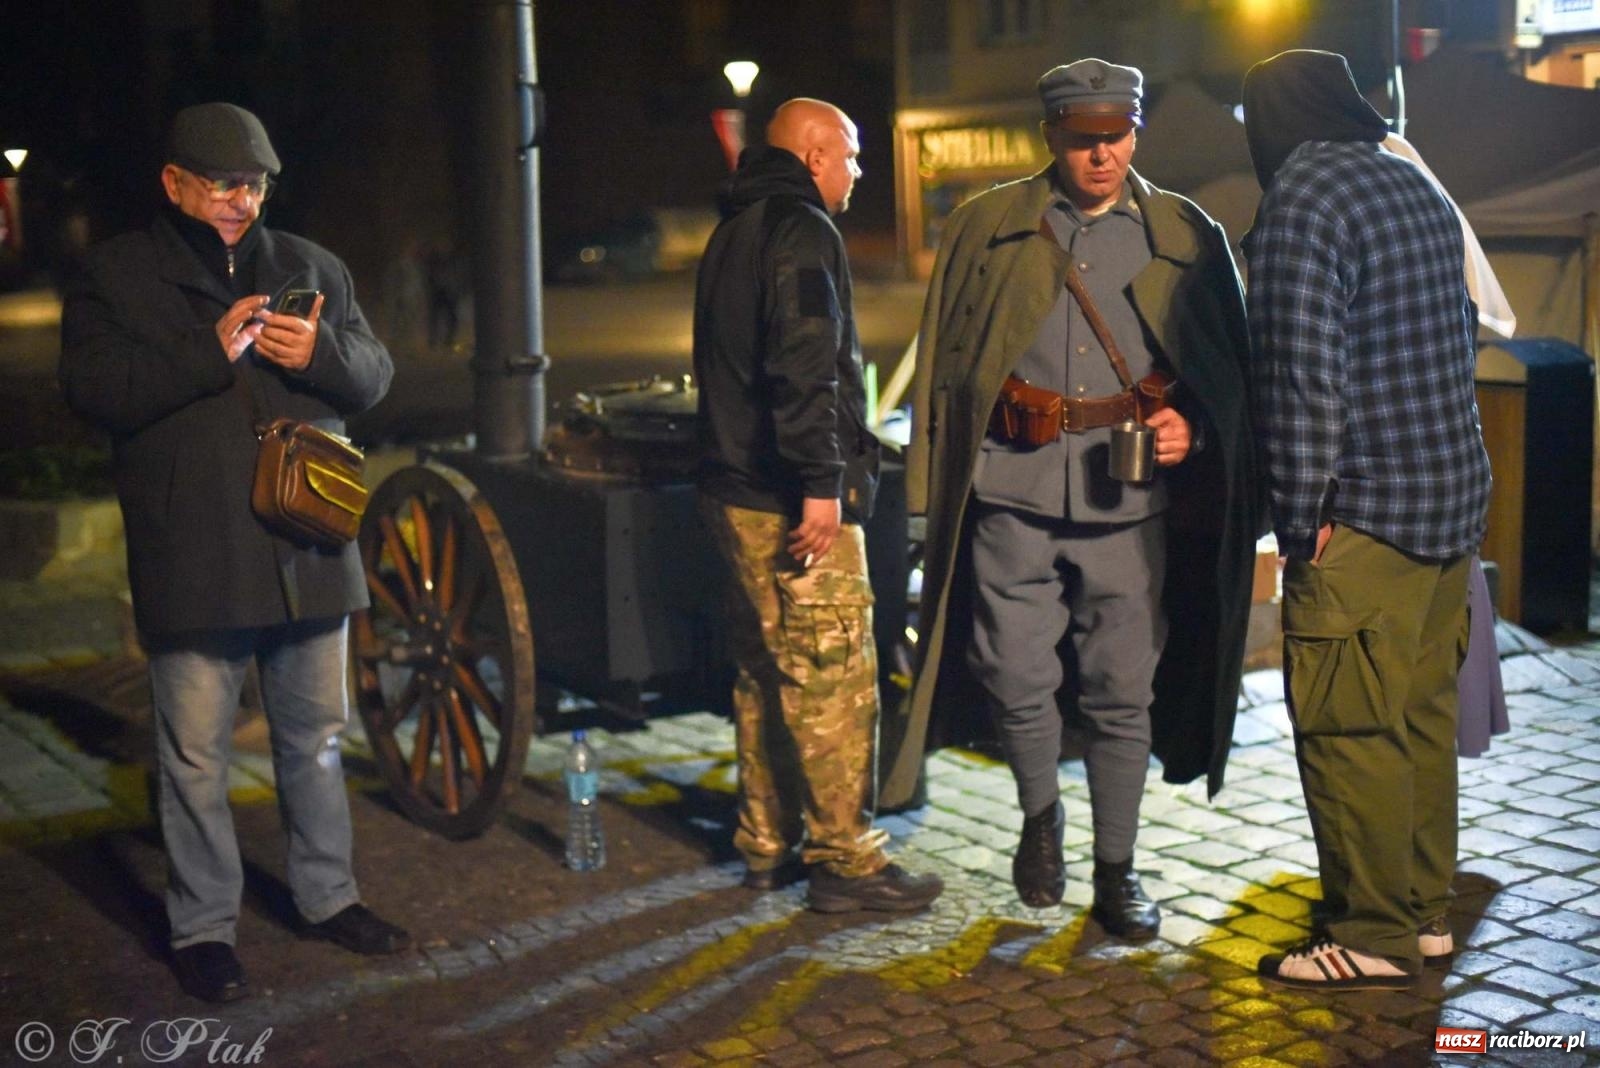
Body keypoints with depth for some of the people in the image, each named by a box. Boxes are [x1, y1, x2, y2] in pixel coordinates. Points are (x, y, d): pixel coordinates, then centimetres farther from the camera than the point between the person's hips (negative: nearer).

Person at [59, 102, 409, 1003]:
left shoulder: (312, 268, 13)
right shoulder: (114, 276, 2)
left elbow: (375, 375, 11)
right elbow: (93, 388, -11)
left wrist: (322, 351, -11)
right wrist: (207, 351, -21)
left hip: (308, 552, 4)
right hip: (192, 561, -4)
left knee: (316, 733, 15)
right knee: (197, 752, 2)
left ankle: (329, 895, 31)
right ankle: (204, 926, 16)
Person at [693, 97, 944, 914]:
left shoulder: (734, 231, 19)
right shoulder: (800, 232, -12)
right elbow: (805, 365, -23)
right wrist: (822, 482, -25)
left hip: (737, 491, 10)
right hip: (795, 504, -10)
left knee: (764, 672, 15)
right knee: (833, 678, -5)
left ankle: (767, 846, 23)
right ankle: (845, 860, 1)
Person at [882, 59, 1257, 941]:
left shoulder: (1186, 236, 8)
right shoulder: (986, 226, 8)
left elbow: (1228, 366, 11)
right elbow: (944, 360, 8)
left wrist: (1193, 427, -9)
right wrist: (936, 486, 3)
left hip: (1131, 500, 0)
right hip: (1013, 493, 0)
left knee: (1123, 692, 5)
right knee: (1015, 679, 2)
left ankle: (1116, 869, 21)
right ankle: (1040, 814, 31)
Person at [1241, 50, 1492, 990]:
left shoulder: (1303, 203, -14)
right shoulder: (1419, 188, 14)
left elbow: (1305, 377, -19)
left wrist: (1299, 522, -13)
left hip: (1367, 515, -9)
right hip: (1456, 497, 9)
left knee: (1349, 731, -1)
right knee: (1424, 716, 16)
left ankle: (1373, 938, 7)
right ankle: (1425, 906, 27)